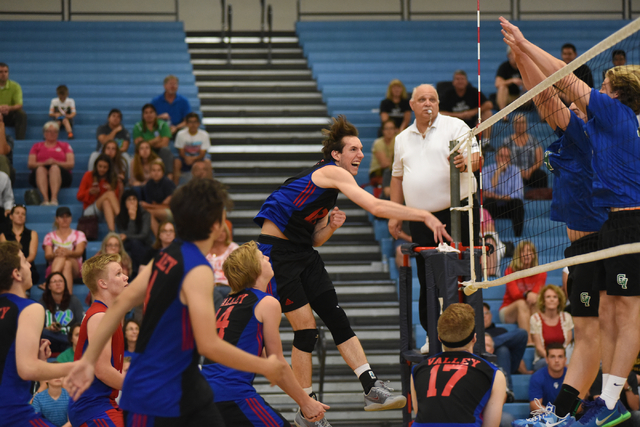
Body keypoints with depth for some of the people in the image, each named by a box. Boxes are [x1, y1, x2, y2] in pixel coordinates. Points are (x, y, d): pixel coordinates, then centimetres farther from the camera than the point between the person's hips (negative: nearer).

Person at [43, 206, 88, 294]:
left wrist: (69, 253, -30)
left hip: (75, 268, 0)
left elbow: (79, 252, -3)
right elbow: (47, 256, 1)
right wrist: (55, 254, -27)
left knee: (67, 263, -37)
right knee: (61, 256, -36)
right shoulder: (50, 236, 20)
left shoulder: (79, 235, 19)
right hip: (53, 269, 0)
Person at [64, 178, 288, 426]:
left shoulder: (168, 257, 4)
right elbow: (209, 345, -26)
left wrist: (88, 360, 10)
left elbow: (120, 305, 6)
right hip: (154, 397, -9)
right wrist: (265, 367, -14)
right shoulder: (198, 272, -22)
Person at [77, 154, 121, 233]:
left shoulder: (113, 178, 7)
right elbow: (79, 197, 3)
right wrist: (89, 192, -18)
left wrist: (111, 190, -15)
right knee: (109, 194, -30)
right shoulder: (88, 175, 3)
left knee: (106, 202, -36)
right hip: (89, 210, -2)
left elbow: (116, 198, 5)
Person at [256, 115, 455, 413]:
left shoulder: (331, 188, 15)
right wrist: (425, 216, -26)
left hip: (303, 253, 9)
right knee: (306, 329, -9)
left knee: (337, 319, 0)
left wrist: (331, 226, -4)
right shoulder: (332, 173, -15)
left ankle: (372, 390, -3)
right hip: (276, 251, -9)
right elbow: (375, 207, -26)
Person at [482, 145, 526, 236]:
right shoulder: (487, 170, -3)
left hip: (509, 208, 1)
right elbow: (489, 191, -20)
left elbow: (518, 194, -12)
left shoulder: (515, 170, 0)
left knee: (518, 202, -29)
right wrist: (498, 170, -21)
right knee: (489, 201, -32)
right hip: (493, 208, -1)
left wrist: (498, 197, -22)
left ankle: (518, 235, -27)